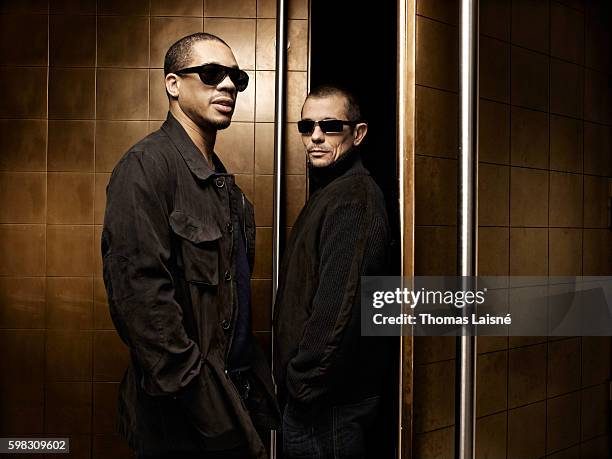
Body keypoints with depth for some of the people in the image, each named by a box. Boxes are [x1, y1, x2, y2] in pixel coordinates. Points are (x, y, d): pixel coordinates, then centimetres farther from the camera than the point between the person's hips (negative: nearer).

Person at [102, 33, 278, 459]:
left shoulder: (221, 179, 13)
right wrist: (198, 399, -22)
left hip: (238, 390, 8)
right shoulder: (147, 164, -14)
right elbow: (140, 293, -23)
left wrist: (250, 384, 12)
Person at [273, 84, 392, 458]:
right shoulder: (330, 192, 13)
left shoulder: (354, 199, -20)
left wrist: (303, 385, -17)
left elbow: (340, 311, -26)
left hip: (329, 401, -9)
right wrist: (301, 381, 15)